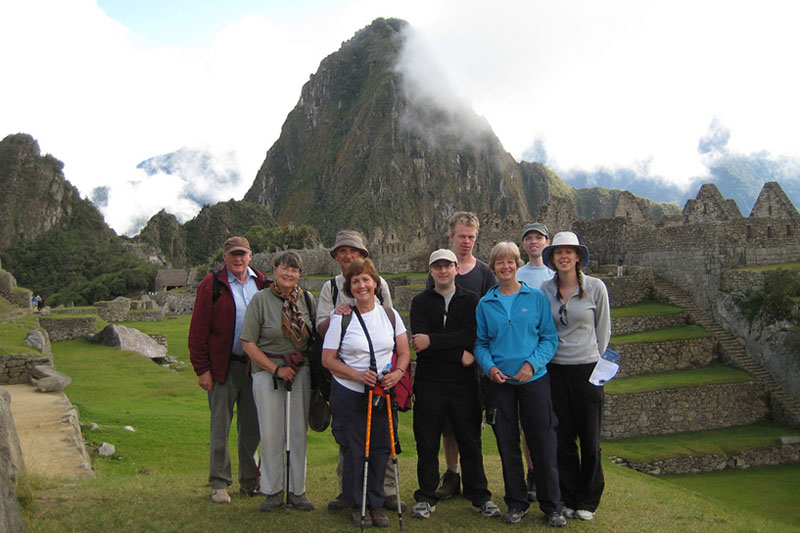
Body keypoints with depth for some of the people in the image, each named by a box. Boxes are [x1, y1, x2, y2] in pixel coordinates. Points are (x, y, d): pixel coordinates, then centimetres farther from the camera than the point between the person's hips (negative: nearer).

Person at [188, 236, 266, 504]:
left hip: (255, 365, 3)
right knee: (220, 427, 4)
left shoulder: (262, 283, 8)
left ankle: (249, 481, 24)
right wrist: (202, 369, -9)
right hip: (223, 367, -3)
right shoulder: (212, 285, -3)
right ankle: (219, 484, 16)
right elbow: (198, 330, -4)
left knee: (252, 427, 11)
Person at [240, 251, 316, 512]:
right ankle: (273, 491, 17)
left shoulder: (306, 299, 5)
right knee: (271, 433, 1)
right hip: (267, 370, -3)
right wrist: (276, 369, -11)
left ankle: (297, 490, 19)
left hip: (301, 370, 3)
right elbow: (248, 343, -7)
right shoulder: (261, 299, -5)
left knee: (299, 431, 6)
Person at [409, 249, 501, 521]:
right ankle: (426, 496, 19)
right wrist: (459, 354, -14)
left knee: (470, 440, 7)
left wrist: (432, 340, -15)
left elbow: (472, 336, -10)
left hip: (464, 381, 0)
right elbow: (420, 341, -9)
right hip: (429, 382, 0)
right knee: (427, 441, 6)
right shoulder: (421, 302, 6)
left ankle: (479, 495, 21)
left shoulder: (471, 300, 7)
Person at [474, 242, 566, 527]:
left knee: (543, 442, 1)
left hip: (534, 379, -2)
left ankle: (552, 506, 16)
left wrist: (532, 364, -14)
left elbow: (550, 337, 0)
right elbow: (481, 343, 9)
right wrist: (489, 366, -10)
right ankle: (516, 504, 24)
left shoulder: (536, 297, 1)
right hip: (499, 383, 2)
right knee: (507, 445, 9)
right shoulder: (485, 304, 6)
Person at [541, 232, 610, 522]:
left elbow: (603, 329, 7)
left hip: (587, 369, -1)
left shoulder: (596, 287, -2)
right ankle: (569, 498, 21)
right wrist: (541, 359, 8)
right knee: (563, 438, 6)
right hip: (554, 370, 1)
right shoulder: (545, 290, 2)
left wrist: (596, 362, 9)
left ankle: (588, 501, 22)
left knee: (590, 438, 5)